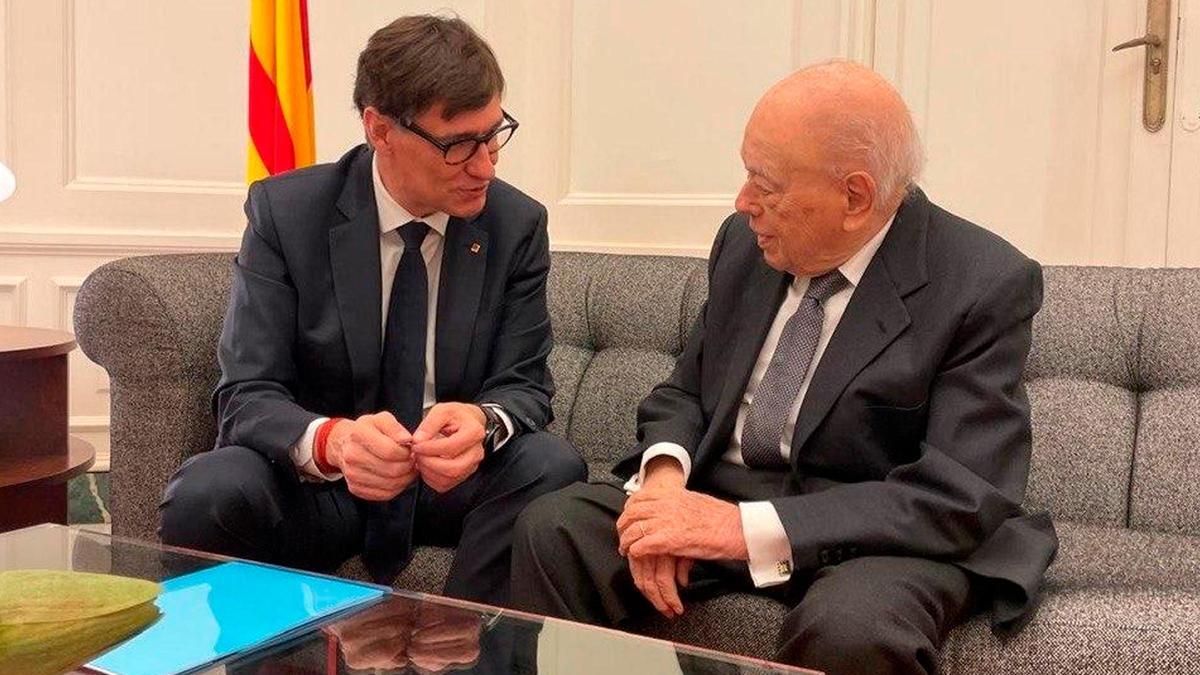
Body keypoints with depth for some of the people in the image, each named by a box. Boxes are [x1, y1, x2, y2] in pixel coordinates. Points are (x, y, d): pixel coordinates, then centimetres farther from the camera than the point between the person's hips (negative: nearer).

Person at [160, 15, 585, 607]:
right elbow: (246, 395, -14)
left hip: (455, 481, 2)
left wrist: (484, 423, -31)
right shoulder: (284, 213, -10)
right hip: (311, 480, -1)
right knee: (206, 493, -32)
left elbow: (524, 384, -5)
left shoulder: (518, 225, -5)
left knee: (553, 468, -29)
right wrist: (329, 439, -38)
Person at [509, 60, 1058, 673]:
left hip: (877, 532, -4)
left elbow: (961, 498, -21)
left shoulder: (987, 287, -15)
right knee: (552, 527, -17)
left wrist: (746, 528, -28)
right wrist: (664, 472, -14)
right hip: (714, 496, 5)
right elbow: (684, 392, 12)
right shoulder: (744, 241, 2)